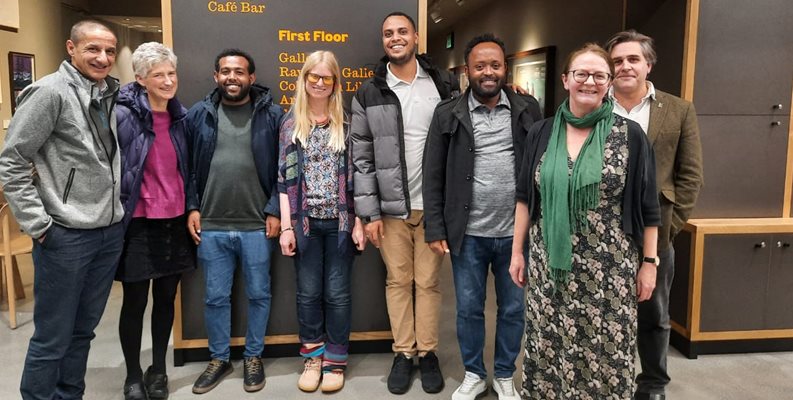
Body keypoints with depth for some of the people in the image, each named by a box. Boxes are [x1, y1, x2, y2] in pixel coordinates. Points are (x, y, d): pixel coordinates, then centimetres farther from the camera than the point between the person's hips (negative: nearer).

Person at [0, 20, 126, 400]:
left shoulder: (110, 94, 10)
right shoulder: (50, 91, -10)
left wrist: (117, 211, 13)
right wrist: (38, 225, -13)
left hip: (110, 232, 6)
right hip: (66, 236, -6)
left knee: (82, 330, 17)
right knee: (52, 338, 5)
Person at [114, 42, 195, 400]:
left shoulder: (182, 116, 5)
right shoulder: (123, 115, -11)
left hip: (176, 221, 5)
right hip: (139, 222, -4)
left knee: (166, 298, 14)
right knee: (135, 302, 7)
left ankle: (158, 370, 30)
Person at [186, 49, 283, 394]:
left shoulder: (272, 115, -1)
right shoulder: (198, 115, 5)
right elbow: (187, 166, 8)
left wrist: (276, 212, -5)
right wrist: (191, 208, 1)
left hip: (257, 226, -1)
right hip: (211, 226, 2)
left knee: (259, 295, 10)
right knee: (215, 297, 12)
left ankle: (253, 357, 29)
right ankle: (219, 359, 30)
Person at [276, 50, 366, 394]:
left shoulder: (347, 122, 2)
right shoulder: (291, 123, 5)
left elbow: (357, 175, 1)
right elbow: (284, 179, 3)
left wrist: (359, 222, -5)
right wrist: (286, 226, -3)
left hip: (341, 221, -1)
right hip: (306, 221, 1)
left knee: (337, 293, 7)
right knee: (308, 293, 10)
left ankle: (335, 360, 20)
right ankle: (312, 357, 25)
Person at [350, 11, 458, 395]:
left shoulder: (444, 85, 3)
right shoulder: (368, 94, 2)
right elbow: (361, 158, 0)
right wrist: (369, 213, -4)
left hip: (434, 204, 0)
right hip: (391, 206, 0)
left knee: (428, 282, 9)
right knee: (398, 281, 10)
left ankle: (427, 352, 23)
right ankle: (403, 353, 24)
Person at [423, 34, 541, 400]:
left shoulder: (528, 110, 2)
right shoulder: (448, 114, -1)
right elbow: (433, 176, -1)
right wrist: (435, 229, -5)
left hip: (517, 232, 1)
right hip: (468, 234, -1)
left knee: (514, 309, 13)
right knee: (468, 309, 12)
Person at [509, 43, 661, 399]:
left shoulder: (630, 136, -3)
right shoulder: (541, 133, 4)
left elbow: (647, 207, 0)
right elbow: (525, 197, 8)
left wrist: (649, 262, 0)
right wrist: (517, 251, 8)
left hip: (609, 270, -2)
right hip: (550, 266, 2)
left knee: (604, 353, 6)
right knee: (548, 349, 10)